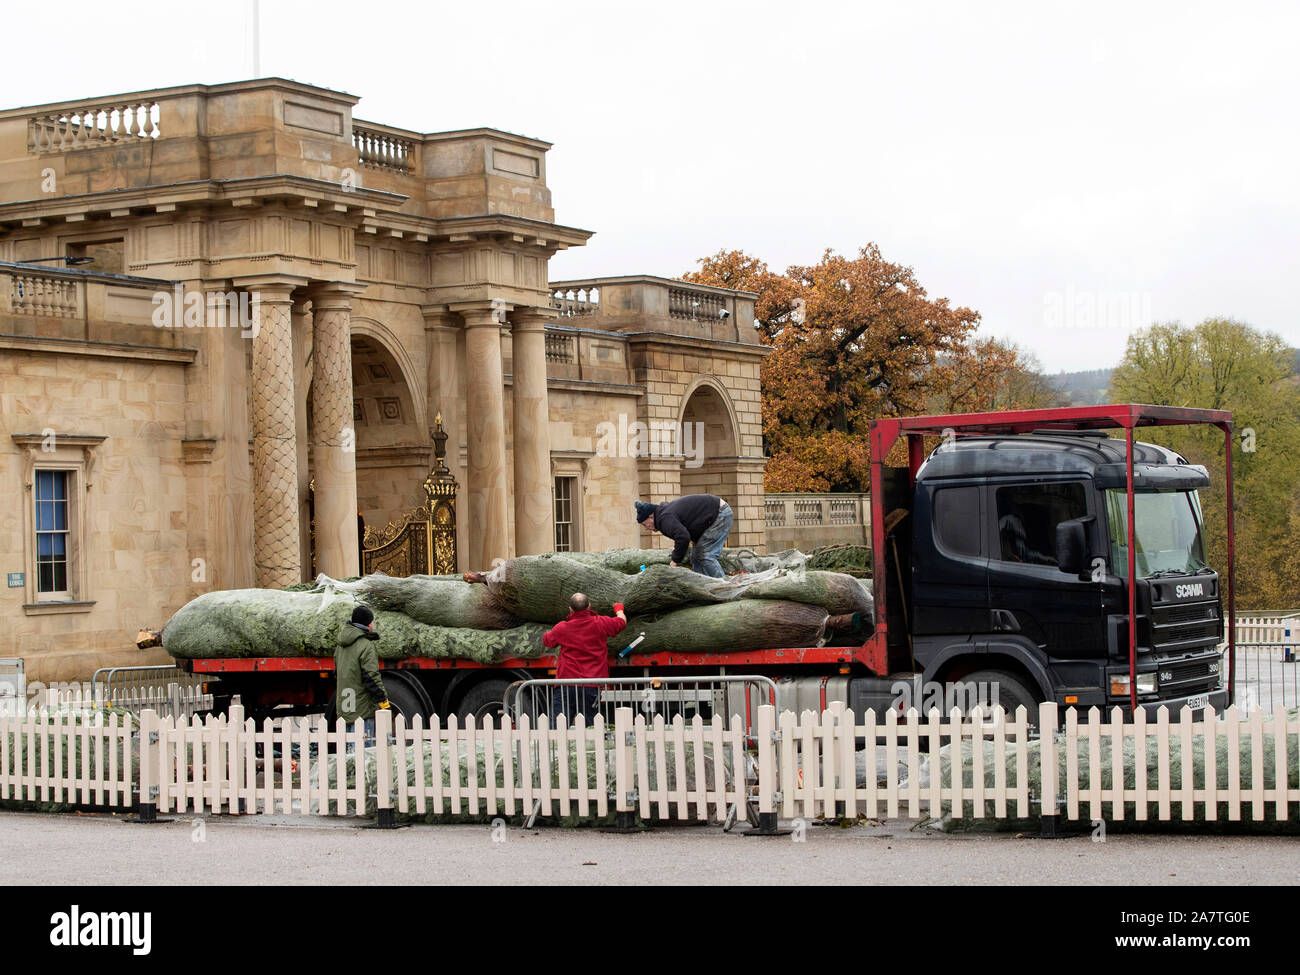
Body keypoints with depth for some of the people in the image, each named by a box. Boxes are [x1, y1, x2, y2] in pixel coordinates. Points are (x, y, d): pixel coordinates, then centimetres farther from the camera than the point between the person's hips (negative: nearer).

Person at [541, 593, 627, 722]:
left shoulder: (562, 628, -1)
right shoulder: (600, 623, 1)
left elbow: (546, 641, 19)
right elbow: (622, 622, 22)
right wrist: (619, 609, 45)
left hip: (566, 684, -1)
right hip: (592, 686, 1)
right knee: (587, 725, 2)